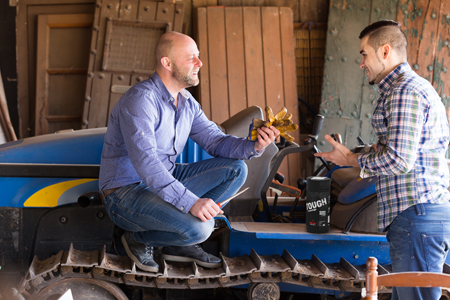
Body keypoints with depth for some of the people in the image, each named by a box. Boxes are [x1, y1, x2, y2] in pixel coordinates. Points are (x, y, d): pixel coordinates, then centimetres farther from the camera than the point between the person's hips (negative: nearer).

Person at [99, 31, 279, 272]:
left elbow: (215, 141, 8)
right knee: (199, 228, -31)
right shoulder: (140, 100, -23)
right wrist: (190, 202, -39)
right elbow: (145, 163, -33)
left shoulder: (186, 102, 6)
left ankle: (179, 244, 2)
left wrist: (252, 147, -14)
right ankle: (138, 238, 0)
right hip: (126, 192, -9)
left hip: (167, 183, 9)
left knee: (235, 169, 0)